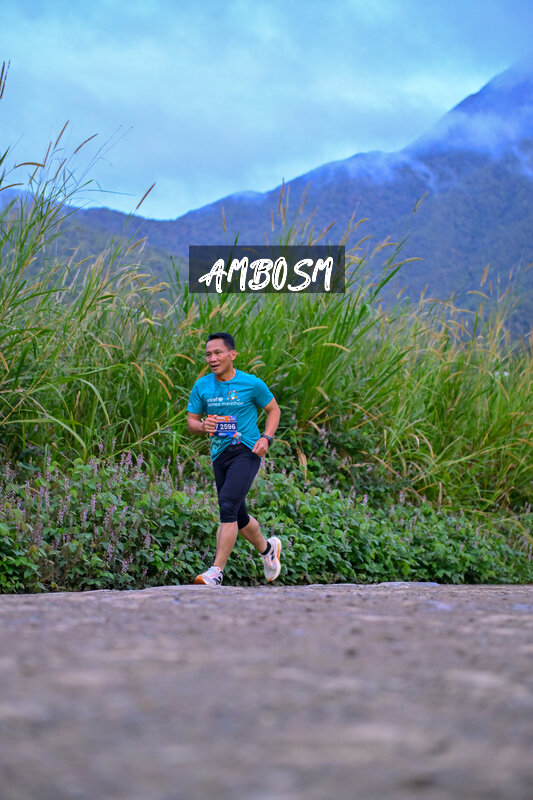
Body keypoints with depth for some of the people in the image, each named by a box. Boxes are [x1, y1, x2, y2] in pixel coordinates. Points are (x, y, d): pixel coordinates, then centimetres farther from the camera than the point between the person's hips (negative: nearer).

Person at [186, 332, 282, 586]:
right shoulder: (202, 386, 5)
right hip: (219, 455, 5)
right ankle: (267, 548, 41)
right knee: (239, 518, 12)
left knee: (228, 506, -22)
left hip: (246, 451, -5)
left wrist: (266, 438, -6)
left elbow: (273, 410, 9)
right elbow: (191, 421, 12)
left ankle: (217, 570, -22)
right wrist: (203, 426, -11)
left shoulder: (252, 384, -4)